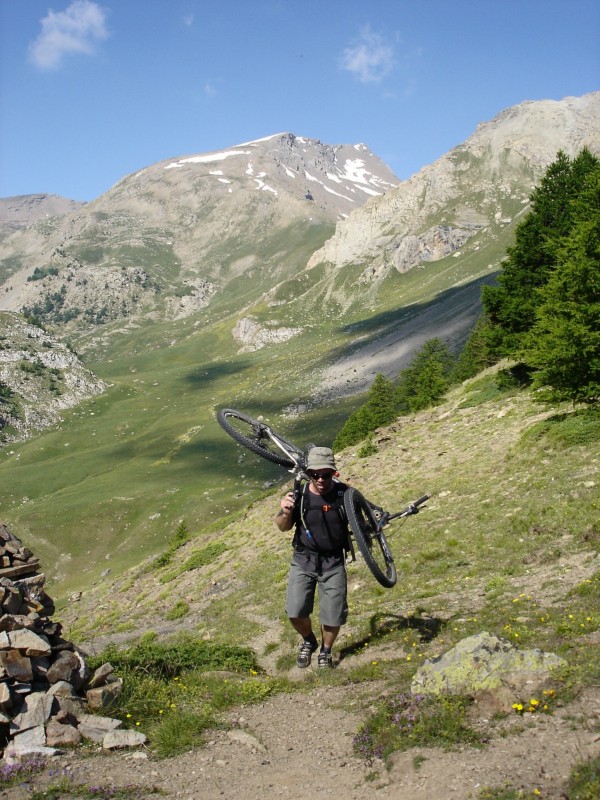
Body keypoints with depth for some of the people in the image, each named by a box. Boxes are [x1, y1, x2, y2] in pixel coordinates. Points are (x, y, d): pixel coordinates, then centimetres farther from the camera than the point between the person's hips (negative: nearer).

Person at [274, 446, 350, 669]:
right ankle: (308, 641, 27)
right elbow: (284, 527, 4)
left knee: (333, 617, -1)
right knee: (295, 612, -7)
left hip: (334, 561, -1)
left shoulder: (344, 494, -12)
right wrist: (285, 512, -17)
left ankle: (325, 651, 31)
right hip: (304, 559, 1)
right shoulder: (299, 495, -10)